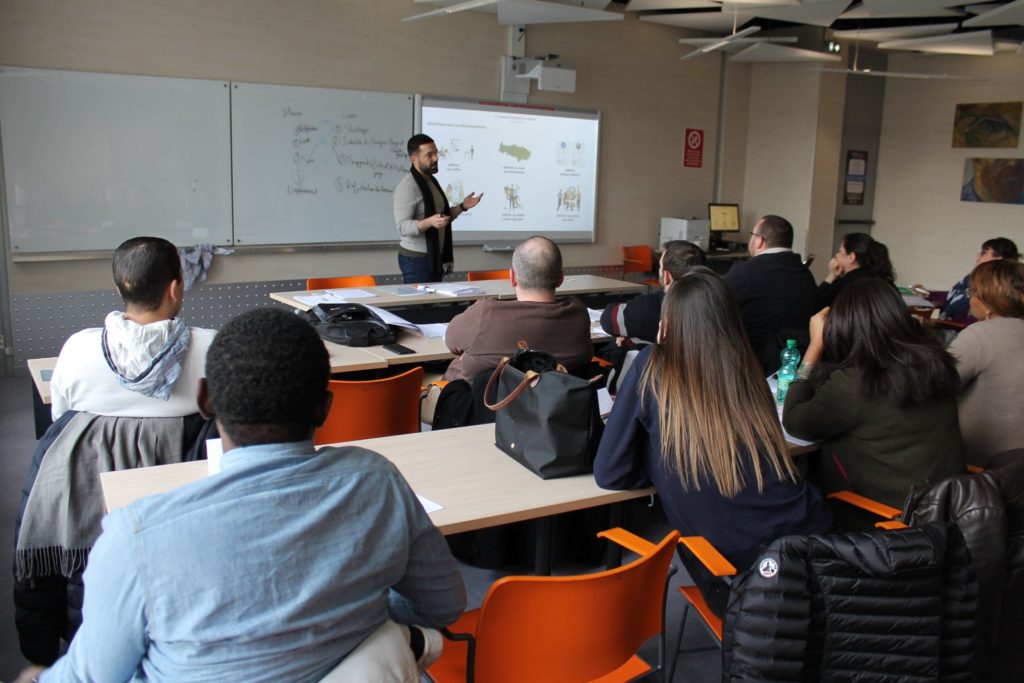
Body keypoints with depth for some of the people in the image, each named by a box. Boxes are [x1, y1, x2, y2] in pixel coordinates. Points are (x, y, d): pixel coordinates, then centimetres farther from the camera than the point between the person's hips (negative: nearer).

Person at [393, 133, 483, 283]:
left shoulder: (431, 181, 13)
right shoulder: (408, 186, -16)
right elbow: (403, 226, -23)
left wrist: (462, 207, 7)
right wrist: (429, 222, -38)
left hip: (435, 257, 8)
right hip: (416, 259, -8)